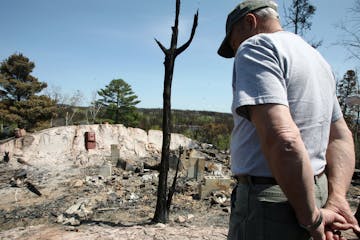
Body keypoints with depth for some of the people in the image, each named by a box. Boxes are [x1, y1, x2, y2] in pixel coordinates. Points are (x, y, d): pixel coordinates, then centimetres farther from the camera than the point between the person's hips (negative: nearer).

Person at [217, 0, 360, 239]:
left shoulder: (255, 46, -13)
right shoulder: (316, 57, 16)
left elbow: (282, 140, -28)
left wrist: (312, 218, -16)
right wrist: (336, 200, 2)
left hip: (270, 203, -9)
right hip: (314, 193, 9)